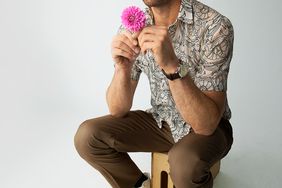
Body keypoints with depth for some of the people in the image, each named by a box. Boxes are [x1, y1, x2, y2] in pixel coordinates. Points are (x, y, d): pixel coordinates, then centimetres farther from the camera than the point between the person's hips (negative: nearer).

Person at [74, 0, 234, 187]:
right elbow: (118, 110, -9)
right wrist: (122, 67, -28)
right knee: (87, 136, -14)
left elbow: (206, 123, -30)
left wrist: (171, 65, -43)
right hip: (161, 120, 4)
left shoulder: (215, 26, -23)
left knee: (184, 162, -35)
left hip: (209, 127, -3)